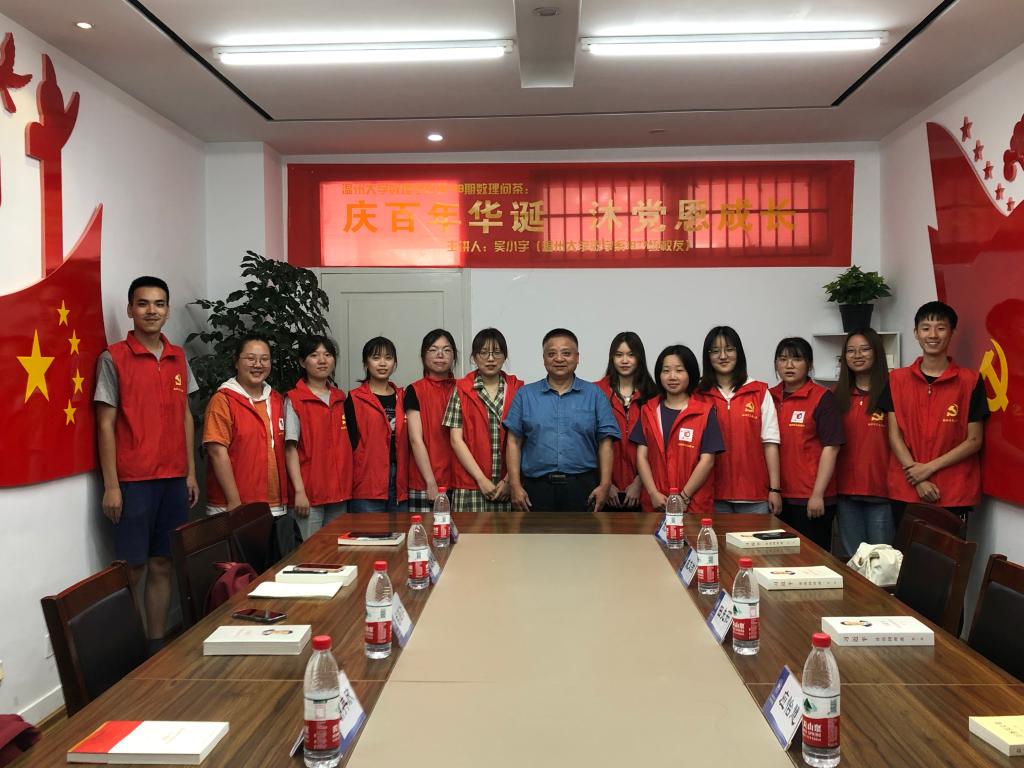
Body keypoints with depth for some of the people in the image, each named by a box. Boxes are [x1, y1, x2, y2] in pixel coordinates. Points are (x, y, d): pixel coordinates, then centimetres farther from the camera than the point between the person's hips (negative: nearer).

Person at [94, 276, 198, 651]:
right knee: (132, 568, 1)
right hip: (133, 481, -4)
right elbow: (106, 424, -6)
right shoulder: (113, 358, -4)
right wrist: (111, 485, -9)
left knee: (163, 565, 10)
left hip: (174, 479, 5)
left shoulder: (179, 357, 10)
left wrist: (191, 473, 11)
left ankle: (157, 644, 20)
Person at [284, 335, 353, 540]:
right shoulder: (294, 400, -4)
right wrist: (299, 491, -15)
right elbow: (290, 449, -9)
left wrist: (347, 485, 8)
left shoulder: (340, 398, 12)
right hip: (309, 493, -5)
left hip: (339, 491, 5)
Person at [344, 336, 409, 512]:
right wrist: (349, 484, -8)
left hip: (400, 483, 4)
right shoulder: (355, 399, 1)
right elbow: (350, 442, -3)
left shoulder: (402, 397, 13)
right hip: (368, 486, -4)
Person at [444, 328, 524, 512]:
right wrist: (481, 479, -7)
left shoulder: (517, 390, 7)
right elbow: (456, 440, 0)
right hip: (470, 485, -1)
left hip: (508, 486, 1)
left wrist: (509, 480, -6)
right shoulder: (461, 390, 5)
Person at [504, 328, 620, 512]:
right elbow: (514, 442, 4)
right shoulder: (525, 395, 8)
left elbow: (605, 443, 4)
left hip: (582, 489, 0)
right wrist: (515, 486, -3)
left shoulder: (594, 395, 7)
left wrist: (605, 485, -5)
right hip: (536, 488, 0)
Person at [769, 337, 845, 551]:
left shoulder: (822, 398, -5)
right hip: (778, 497, 4)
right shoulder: (770, 397, 8)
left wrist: (817, 494, -13)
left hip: (811, 499, -4)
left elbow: (830, 447, -9)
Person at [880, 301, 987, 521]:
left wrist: (929, 467, -11)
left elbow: (974, 441, -2)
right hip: (905, 491, 1)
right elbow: (894, 436, 1)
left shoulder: (971, 381, 0)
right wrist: (918, 480, -9)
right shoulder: (897, 379, 4)